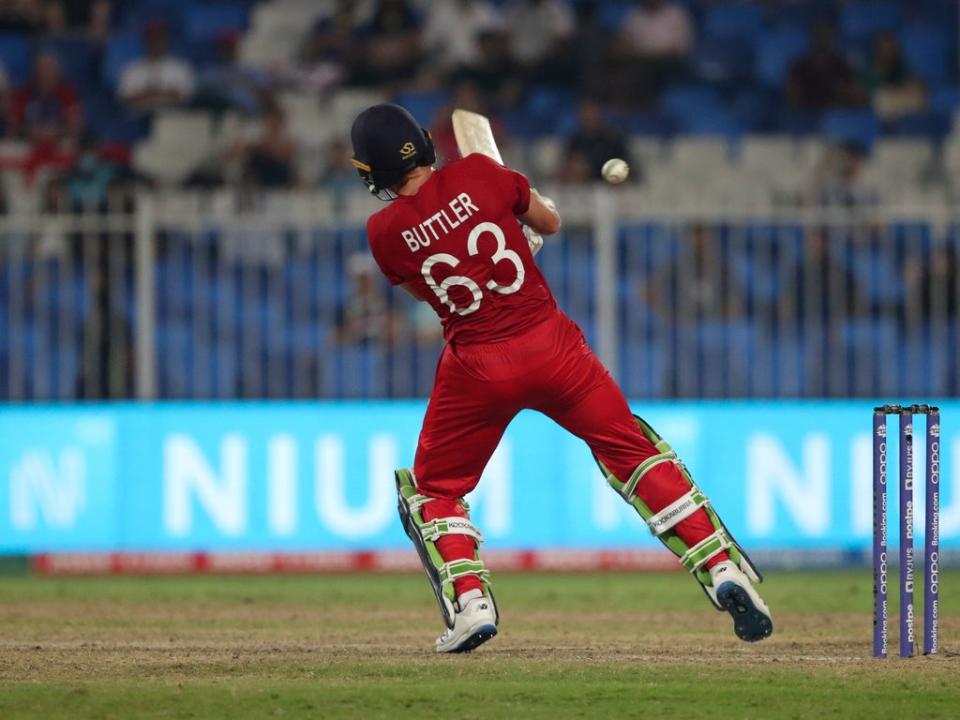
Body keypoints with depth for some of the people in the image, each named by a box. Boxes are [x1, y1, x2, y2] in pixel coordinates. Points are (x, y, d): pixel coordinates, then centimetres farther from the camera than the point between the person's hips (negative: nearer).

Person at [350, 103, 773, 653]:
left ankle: (470, 603, -1)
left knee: (431, 489, 18)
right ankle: (724, 569, 4)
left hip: (477, 369, -1)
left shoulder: (385, 233, -4)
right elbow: (550, 222, 12)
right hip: (550, 344, 1)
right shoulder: (478, 174, -4)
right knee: (635, 451, 13)